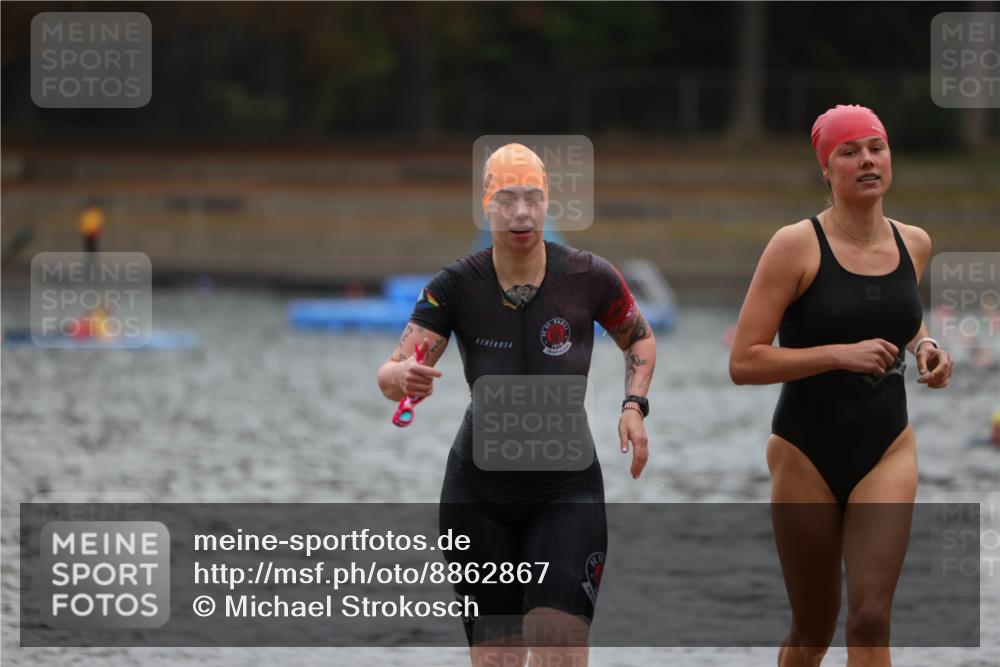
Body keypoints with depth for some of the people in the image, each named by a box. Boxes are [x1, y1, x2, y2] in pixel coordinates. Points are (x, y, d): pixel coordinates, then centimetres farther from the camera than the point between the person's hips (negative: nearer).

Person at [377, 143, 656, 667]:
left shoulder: (588, 278, -8)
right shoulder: (456, 286, -10)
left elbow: (639, 339, 12)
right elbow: (391, 377, -17)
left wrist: (634, 406, -5)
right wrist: (404, 377, -40)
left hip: (566, 490, -1)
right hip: (479, 492, 1)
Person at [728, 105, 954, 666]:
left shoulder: (914, 244, 3)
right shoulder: (797, 246, -12)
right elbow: (743, 362, -16)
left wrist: (925, 348, 4)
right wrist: (840, 354, -24)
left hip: (887, 449, 2)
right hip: (807, 452, -2)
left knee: (871, 617, -13)